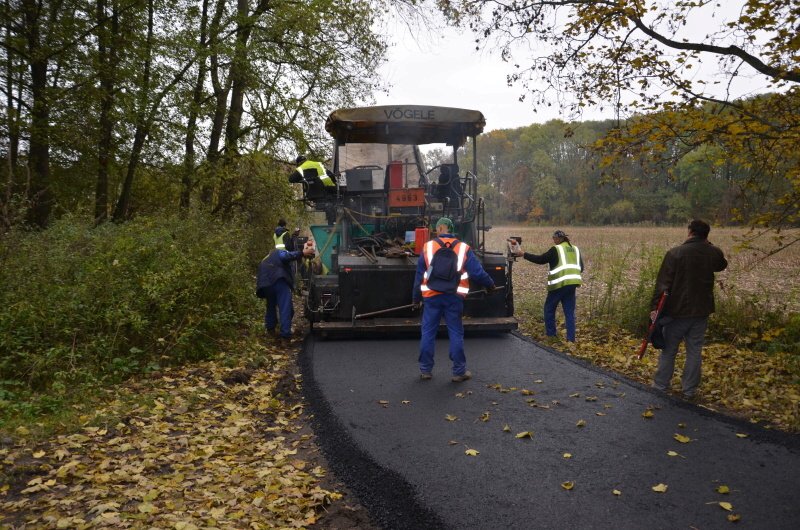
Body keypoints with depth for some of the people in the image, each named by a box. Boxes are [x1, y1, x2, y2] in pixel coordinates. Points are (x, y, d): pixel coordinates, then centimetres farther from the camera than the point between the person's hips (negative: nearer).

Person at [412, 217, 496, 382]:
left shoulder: (428, 247, 1)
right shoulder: (463, 249, 0)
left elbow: (419, 275, 6)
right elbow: (477, 272, -3)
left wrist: (416, 297, 15)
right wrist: (490, 285, 16)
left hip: (431, 297, 0)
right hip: (454, 298, 0)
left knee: (428, 333, 9)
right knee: (456, 334, 7)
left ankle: (425, 370, 15)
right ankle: (459, 371, 10)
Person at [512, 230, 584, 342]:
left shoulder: (556, 249, -4)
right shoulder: (575, 249, 16)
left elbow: (540, 259, -5)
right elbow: (581, 268, 17)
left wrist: (523, 254, -1)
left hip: (560, 283, -6)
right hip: (572, 283, 6)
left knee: (549, 308, 9)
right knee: (569, 311, 9)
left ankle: (550, 334, 13)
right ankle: (571, 338, 6)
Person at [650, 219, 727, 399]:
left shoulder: (675, 253, -13)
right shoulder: (714, 253, -1)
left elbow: (663, 283, -15)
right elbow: (722, 265, 25)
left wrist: (655, 306, -13)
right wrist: (707, 245, 26)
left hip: (677, 310, -2)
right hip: (701, 311, 3)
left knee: (669, 349, 9)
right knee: (694, 351, 10)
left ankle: (661, 386, 16)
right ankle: (689, 390, 15)